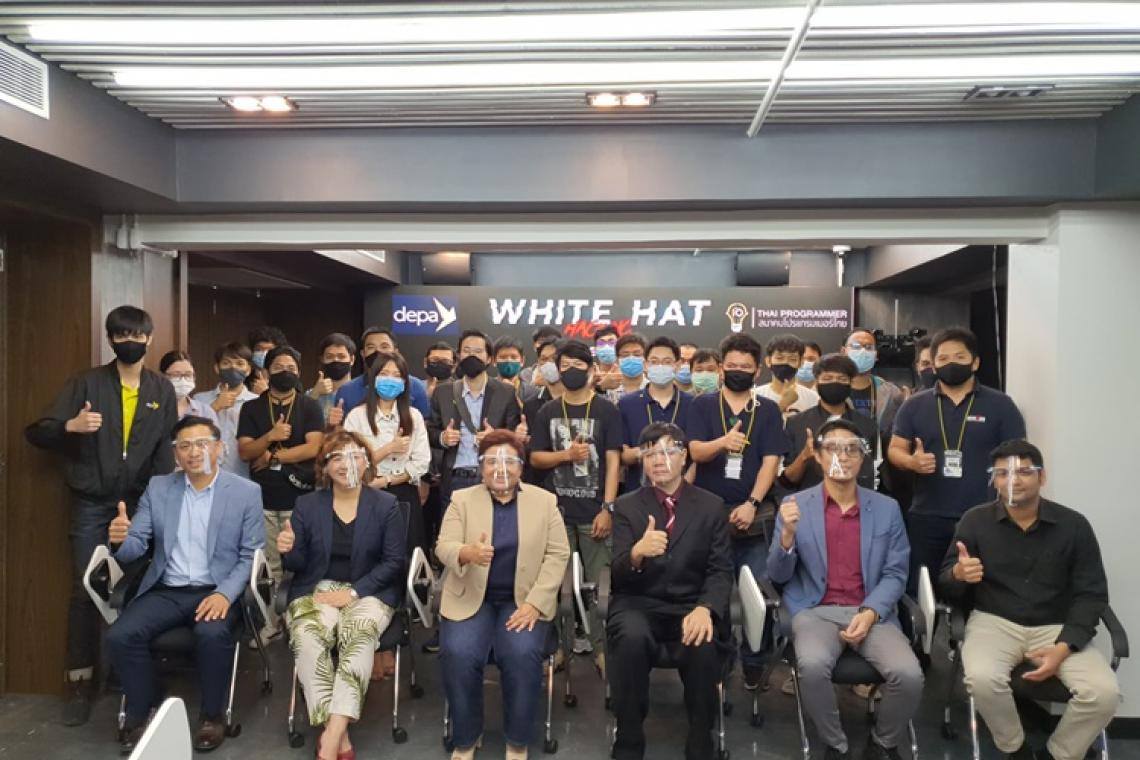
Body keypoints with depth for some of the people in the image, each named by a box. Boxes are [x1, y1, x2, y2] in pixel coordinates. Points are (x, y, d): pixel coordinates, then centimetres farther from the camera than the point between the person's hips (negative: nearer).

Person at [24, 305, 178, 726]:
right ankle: (80, 681, 11)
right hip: (91, 504, -1)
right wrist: (70, 426, -25)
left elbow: (166, 451, 2)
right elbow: (36, 433, -4)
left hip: (140, 503, 1)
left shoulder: (163, 390, 5)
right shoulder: (86, 384, -1)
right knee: (85, 592, 0)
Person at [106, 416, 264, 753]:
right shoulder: (157, 488, 8)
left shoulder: (246, 492, -1)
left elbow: (251, 555, -4)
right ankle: (141, 713, 1)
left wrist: (225, 594, -20)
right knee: (120, 635, -22)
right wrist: (120, 539, -20)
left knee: (212, 634, -33)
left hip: (217, 591, -3)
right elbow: (135, 547, 5)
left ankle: (212, 714, -7)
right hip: (165, 591, 3)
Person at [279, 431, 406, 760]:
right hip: (317, 589, 2)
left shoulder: (386, 504, 3)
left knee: (358, 635, -34)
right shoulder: (306, 505, 8)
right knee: (307, 637, -31)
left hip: (369, 592, -1)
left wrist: (354, 592, -13)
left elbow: (394, 561, -2)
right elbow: (298, 565, 7)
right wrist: (288, 551, -18)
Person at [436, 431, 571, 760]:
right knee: (458, 654, -25)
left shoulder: (544, 501, 4)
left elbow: (557, 554, 0)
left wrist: (534, 603, -12)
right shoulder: (462, 500, 4)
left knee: (523, 654, -27)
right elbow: (443, 547, -6)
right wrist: (468, 553, -30)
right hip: (471, 599, 0)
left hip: (523, 600, 0)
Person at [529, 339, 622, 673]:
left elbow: (613, 461, -4)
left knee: (600, 583, -3)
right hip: (557, 511, 3)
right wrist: (567, 454, -10)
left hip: (594, 512, -3)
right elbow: (535, 458, 8)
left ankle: (601, 647, 5)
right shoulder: (547, 412, 9)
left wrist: (608, 508, -10)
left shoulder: (607, 411, 1)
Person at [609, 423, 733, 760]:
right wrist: (636, 553, -30)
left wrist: (705, 608, -22)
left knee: (703, 644, -33)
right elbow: (618, 575, -4)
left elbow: (721, 571, 0)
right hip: (639, 603, 0)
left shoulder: (711, 505, 7)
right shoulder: (626, 506, 5)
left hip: (693, 605, 0)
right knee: (632, 639, -33)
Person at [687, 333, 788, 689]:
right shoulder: (703, 405, 5)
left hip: (753, 515, 0)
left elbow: (771, 461, -3)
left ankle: (753, 664, 15)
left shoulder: (768, 410, 5)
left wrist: (752, 504, -14)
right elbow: (695, 451, -7)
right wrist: (723, 442, -28)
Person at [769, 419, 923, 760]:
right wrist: (787, 534, -19)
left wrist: (870, 613, -14)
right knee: (812, 666, -32)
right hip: (816, 611, -1)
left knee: (909, 675, -24)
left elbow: (895, 574, 4)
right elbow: (778, 576, 2)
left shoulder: (887, 508, 7)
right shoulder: (795, 505, 2)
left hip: (873, 613, 2)